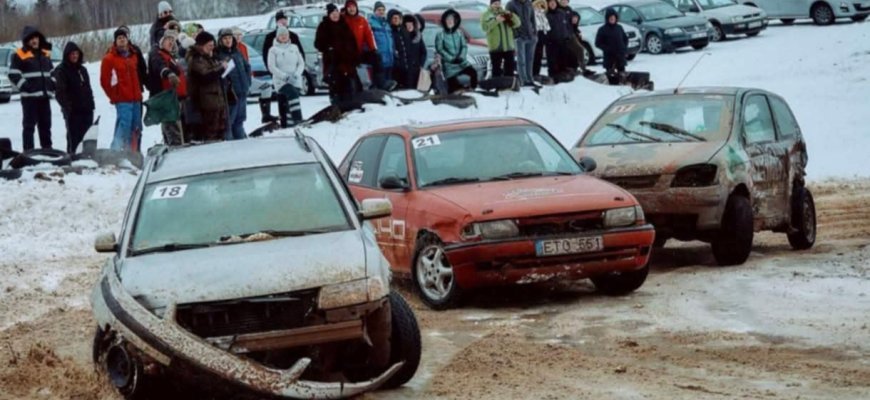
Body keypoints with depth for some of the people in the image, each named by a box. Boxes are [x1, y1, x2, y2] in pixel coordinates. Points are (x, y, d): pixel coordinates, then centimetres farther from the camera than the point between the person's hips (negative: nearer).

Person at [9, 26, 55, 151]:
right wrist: (24, 86, -17)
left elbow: (51, 72, 26)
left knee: (46, 125, 12)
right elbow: (13, 74, -8)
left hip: (44, 96, 6)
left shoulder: (45, 53, 16)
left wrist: (52, 85, 10)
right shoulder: (19, 55, -4)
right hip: (29, 96, -6)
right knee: (29, 125, -6)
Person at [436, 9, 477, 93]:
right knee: (453, 86, -7)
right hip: (449, 64, -3)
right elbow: (440, 50, -9)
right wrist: (451, 59, -18)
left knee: (473, 72, -21)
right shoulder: (440, 35, -4)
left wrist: (461, 57, -15)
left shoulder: (459, 34, 9)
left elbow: (464, 46, 4)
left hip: (461, 62, 3)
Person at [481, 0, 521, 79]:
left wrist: (511, 15, -10)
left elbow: (517, 23, 7)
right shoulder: (486, 15, 5)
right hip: (495, 47, -4)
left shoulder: (505, 13, 18)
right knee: (496, 70, -7)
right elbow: (485, 26, -13)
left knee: (510, 69, 7)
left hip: (509, 47, 5)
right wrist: (496, 20, -24)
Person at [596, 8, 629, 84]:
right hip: (609, 57, -4)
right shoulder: (602, 30, -2)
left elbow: (625, 38, 20)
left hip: (621, 56, 4)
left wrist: (625, 49, 5)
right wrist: (607, 49, -13)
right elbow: (598, 43, -2)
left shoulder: (619, 28, 9)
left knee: (622, 74, 4)